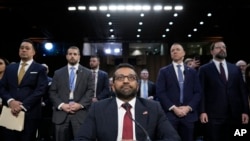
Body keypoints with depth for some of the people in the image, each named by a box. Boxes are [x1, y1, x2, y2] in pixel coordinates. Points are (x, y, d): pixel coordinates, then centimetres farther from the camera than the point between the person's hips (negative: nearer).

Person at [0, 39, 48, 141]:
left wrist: (23, 106, -15)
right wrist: (10, 101, -9)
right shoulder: (10, 68, 16)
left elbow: (40, 90, -8)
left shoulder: (40, 69, 3)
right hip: (10, 112, 3)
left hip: (30, 113, -3)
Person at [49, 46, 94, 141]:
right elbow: (52, 92, 7)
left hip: (80, 113, -1)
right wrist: (61, 105, -8)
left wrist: (80, 104, -11)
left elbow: (90, 91, 2)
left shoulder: (87, 73, 10)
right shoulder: (58, 73, 13)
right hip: (61, 113, 2)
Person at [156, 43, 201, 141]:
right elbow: (160, 92, -3)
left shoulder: (192, 72, 13)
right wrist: (173, 108, -12)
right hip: (170, 114, -2)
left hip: (189, 114, 2)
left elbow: (197, 92, 7)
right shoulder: (164, 71, 6)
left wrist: (188, 107, -8)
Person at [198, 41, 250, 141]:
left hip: (235, 114, 3)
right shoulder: (204, 69, 4)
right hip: (213, 115, -3)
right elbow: (201, 92, -2)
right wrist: (202, 111, -10)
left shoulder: (235, 69, 14)